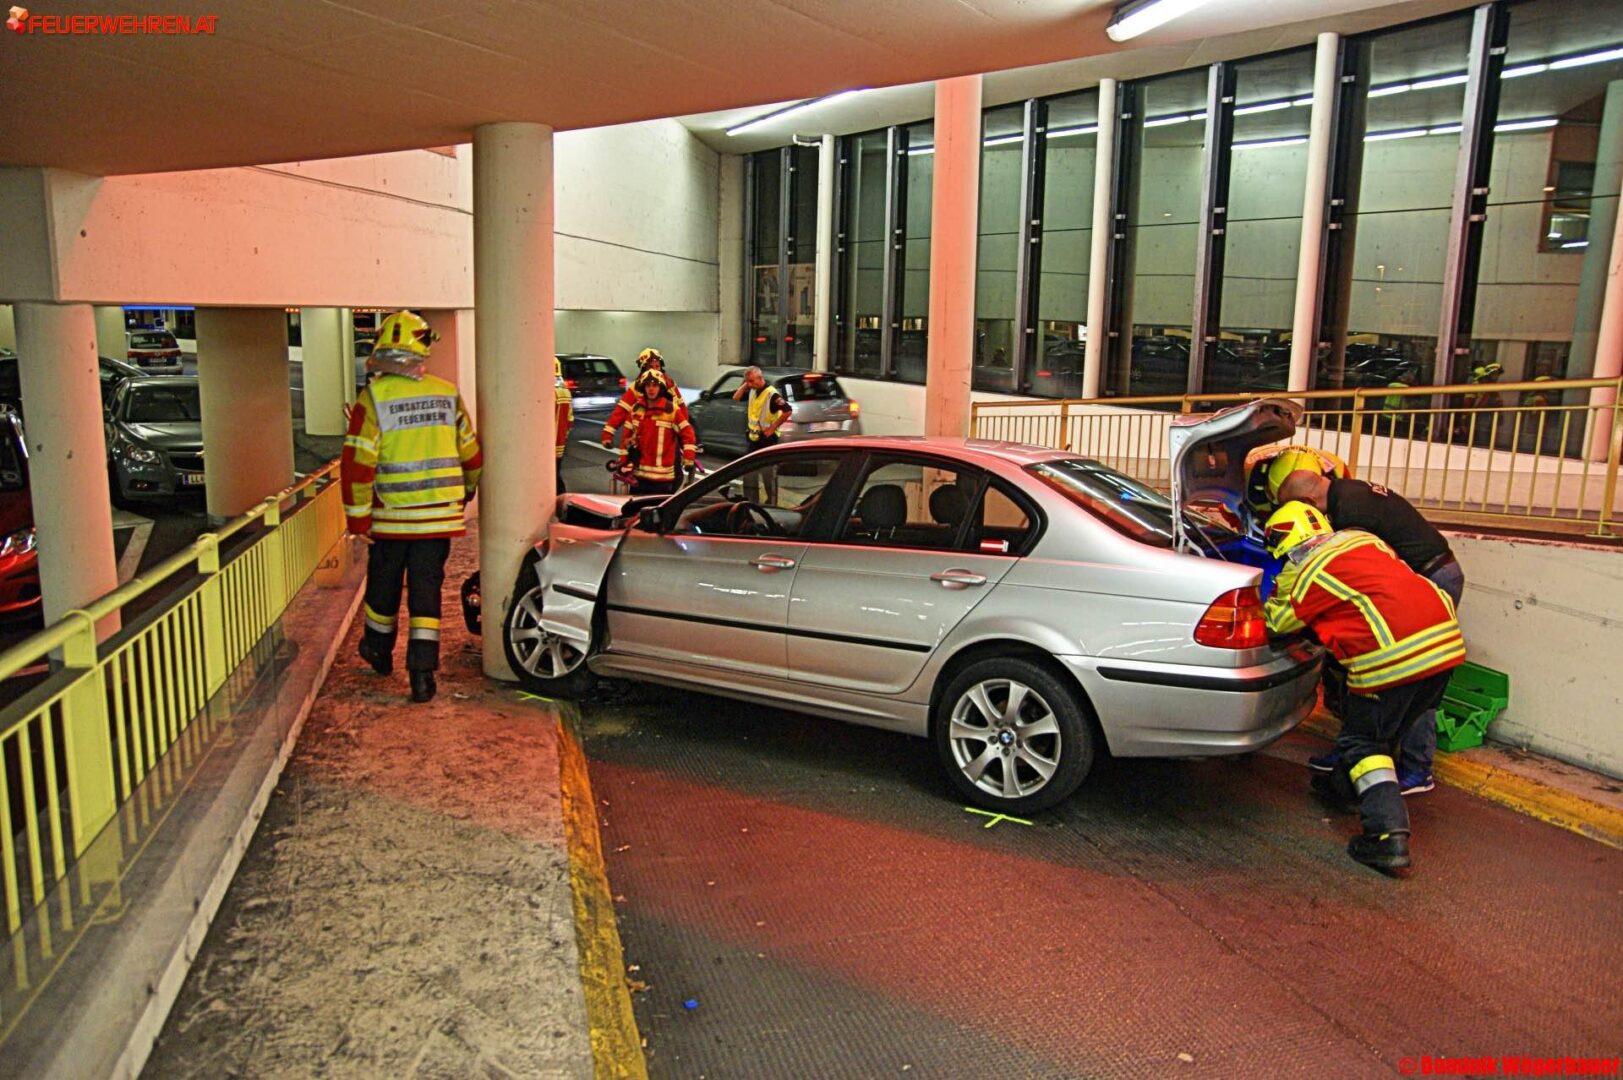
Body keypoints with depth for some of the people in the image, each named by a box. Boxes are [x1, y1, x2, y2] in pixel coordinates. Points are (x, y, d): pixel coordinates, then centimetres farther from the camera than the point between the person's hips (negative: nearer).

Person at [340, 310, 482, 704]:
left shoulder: (373, 398, -10)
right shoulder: (447, 394, 0)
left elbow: (357, 464, -13)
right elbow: (472, 454, 8)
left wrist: (357, 517, -5)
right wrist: (464, 494, 25)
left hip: (390, 517, -1)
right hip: (439, 516, 2)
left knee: (383, 587, 18)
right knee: (426, 590, 6)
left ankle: (379, 652, 39)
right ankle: (422, 673, 1)